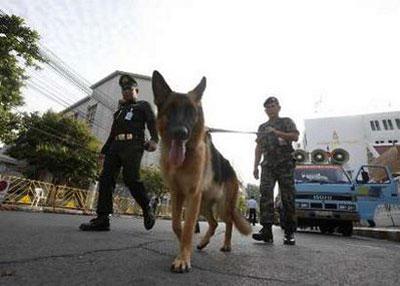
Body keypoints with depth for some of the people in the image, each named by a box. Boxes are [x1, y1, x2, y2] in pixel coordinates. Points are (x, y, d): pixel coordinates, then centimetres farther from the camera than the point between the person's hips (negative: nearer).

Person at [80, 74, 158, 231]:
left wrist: (154, 139, -21)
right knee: (106, 178, -8)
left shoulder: (143, 105, 16)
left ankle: (147, 209, -3)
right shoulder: (119, 111, 34)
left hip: (133, 145, -6)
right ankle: (102, 219, -8)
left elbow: (152, 122, -1)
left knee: (130, 178, -20)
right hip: (115, 146, 7)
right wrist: (104, 151, 23)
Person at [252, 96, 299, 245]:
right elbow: (259, 147, 20)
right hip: (267, 165, 3)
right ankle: (266, 230, -11)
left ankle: (289, 233, 4)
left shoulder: (286, 121, 12)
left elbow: (295, 136, -4)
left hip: (285, 164, -3)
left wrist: (276, 132, -14)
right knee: (265, 195, -10)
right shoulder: (262, 127, 24)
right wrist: (255, 166, 11)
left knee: (287, 198, -3)